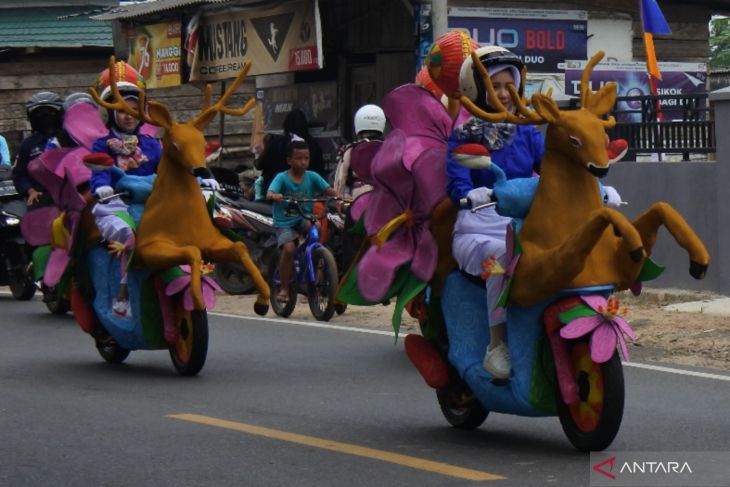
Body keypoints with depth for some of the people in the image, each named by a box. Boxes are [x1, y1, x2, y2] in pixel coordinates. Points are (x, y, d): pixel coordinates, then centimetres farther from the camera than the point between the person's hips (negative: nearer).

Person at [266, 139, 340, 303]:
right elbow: (270, 193, -22)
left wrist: (337, 196, -28)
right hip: (284, 222, -2)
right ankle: (284, 288, -10)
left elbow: (327, 189, -7)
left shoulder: (312, 177, 2)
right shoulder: (282, 178, -7)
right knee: (289, 248, -25)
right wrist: (274, 196, -45)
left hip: (304, 218, 2)